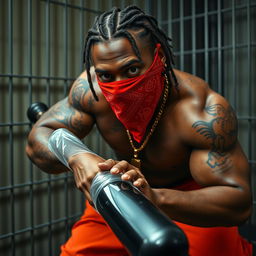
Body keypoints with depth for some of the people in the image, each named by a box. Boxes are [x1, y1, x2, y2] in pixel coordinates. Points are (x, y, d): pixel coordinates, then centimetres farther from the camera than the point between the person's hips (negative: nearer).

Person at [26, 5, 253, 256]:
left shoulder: (204, 111, -35)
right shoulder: (91, 89, -25)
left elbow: (240, 203, -36)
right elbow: (38, 139, -16)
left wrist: (157, 198, -53)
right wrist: (75, 157, -41)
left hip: (194, 198, -2)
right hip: (122, 191, 3)